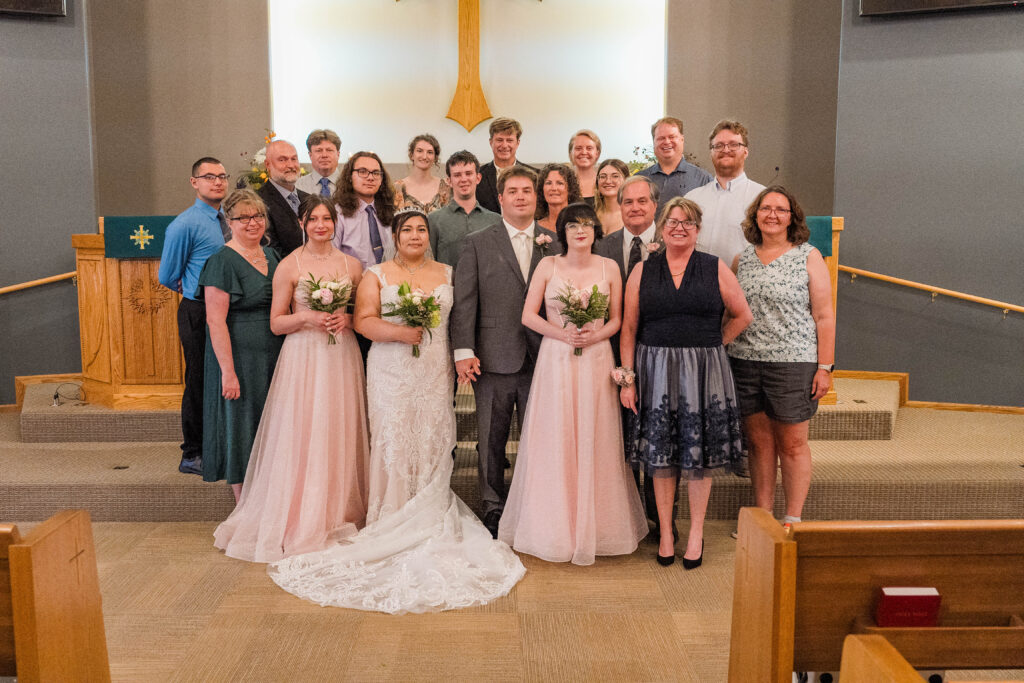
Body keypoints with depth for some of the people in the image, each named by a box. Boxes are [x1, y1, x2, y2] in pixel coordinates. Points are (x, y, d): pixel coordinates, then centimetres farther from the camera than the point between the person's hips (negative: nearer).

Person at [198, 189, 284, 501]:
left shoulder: (271, 255, 12)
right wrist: (228, 371, -20)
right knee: (242, 428, 1)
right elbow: (215, 320, -16)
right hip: (240, 358, -7)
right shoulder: (222, 261, -10)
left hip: (274, 358, 7)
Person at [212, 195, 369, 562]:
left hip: (342, 358, 3)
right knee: (301, 438, -3)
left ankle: (338, 516, 19)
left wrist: (346, 318, -5)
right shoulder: (289, 265, 0)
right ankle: (301, 521, 9)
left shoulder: (351, 265, 8)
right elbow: (276, 323, 0)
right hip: (303, 358, -3)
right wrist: (306, 317, -16)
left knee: (339, 437, 5)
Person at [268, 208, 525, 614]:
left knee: (433, 446, 0)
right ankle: (394, 523, 8)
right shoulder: (377, 275, 7)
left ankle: (430, 523, 8)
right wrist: (400, 332, -18)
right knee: (394, 443, -2)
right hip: (392, 374, -1)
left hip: (435, 374, 2)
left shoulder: (446, 274, 13)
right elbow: (363, 320, -3)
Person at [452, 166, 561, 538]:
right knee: (491, 440, 9)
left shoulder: (554, 242, 9)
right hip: (494, 357, -1)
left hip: (543, 357, 1)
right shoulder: (477, 243, 4)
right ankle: (494, 508, 24)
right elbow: (464, 300, -1)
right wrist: (463, 350, -9)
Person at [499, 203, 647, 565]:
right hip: (556, 361, -1)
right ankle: (553, 527, 14)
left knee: (593, 439, 4)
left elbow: (616, 319, 8)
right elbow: (528, 315, 1)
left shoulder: (609, 267, 6)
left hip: (596, 360, 1)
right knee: (554, 440, 1)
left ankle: (593, 526, 18)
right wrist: (563, 334, -12)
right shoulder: (548, 265, 3)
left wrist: (594, 335, -11)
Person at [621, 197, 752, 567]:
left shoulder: (716, 269, 4)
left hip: (703, 372, 0)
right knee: (660, 453, 5)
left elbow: (742, 315, 11)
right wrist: (627, 378, -3)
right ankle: (665, 532, 19)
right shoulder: (643, 271, 5)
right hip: (655, 371, 1)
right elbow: (629, 328, 2)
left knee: (699, 453, 4)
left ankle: (696, 533, 19)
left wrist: (712, 344, 3)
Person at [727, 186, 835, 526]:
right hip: (745, 361, 3)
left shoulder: (809, 257, 0)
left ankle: (793, 520, 15)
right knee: (759, 441, 9)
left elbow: (824, 316, -2)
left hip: (793, 362, -3)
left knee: (792, 444, 4)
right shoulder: (742, 259, 10)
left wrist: (825, 367, -8)